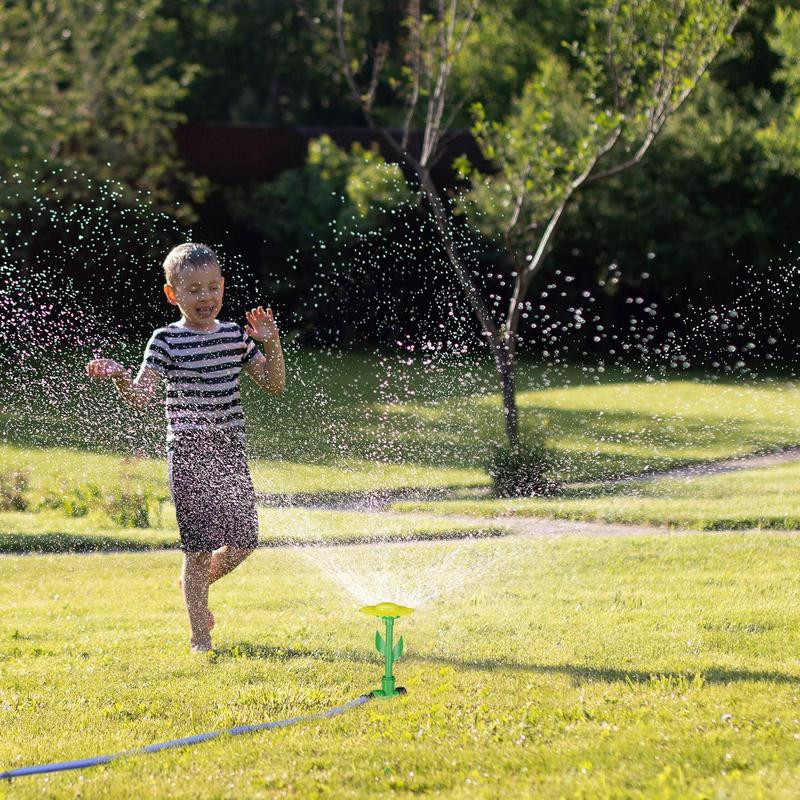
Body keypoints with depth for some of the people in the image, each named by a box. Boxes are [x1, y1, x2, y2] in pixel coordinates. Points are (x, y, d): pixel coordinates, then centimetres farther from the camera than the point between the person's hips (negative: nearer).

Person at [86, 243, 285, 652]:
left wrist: (271, 343, -6)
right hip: (188, 451, -4)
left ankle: (193, 584, 33)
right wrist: (120, 376, -34)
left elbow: (274, 384, 8)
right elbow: (141, 395, -14)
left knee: (243, 541, 4)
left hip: (230, 449, 4)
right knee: (199, 544, -4)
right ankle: (200, 637, 6)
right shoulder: (167, 341, -5)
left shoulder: (235, 336, 6)